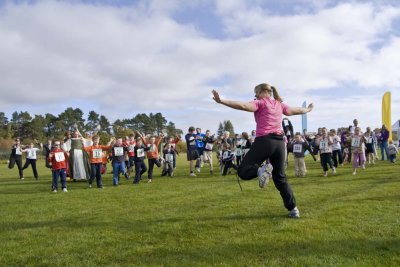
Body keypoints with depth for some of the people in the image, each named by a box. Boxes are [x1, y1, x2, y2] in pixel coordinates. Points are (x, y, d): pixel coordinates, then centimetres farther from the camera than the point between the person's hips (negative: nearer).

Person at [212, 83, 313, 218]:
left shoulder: (261, 103, 0)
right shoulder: (280, 104, 18)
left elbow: (243, 106, -17)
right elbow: (295, 110, 34)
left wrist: (221, 101, -24)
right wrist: (308, 110, 55)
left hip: (264, 141, -6)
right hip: (279, 142, 6)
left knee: (243, 171, -1)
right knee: (280, 178, 16)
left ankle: (261, 170, -30)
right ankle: (293, 209, 14)